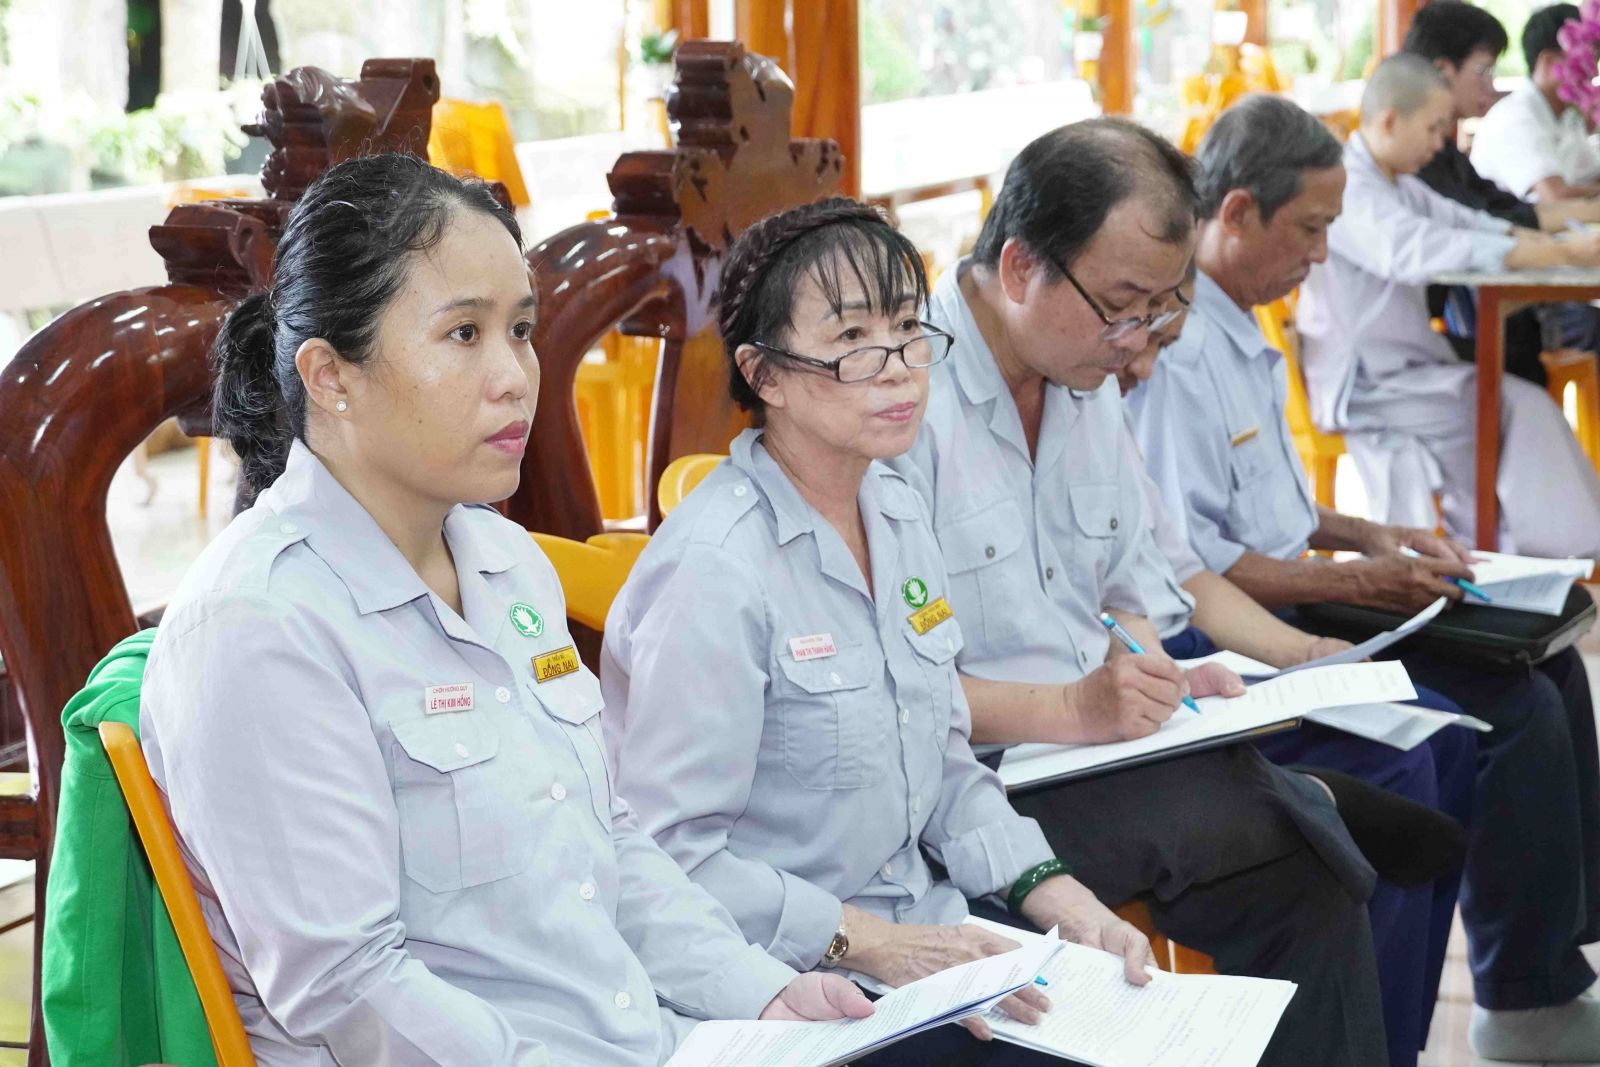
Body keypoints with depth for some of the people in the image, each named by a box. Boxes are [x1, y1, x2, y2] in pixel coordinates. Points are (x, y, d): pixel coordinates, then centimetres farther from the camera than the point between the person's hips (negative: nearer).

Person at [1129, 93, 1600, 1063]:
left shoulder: (1239, 334, 14)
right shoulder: (1176, 346, -19)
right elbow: (1184, 563, -22)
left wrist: (1368, 536, 11)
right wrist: (1350, 580, -18)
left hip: (1294, 613, 11)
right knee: (1515, 712, -16)